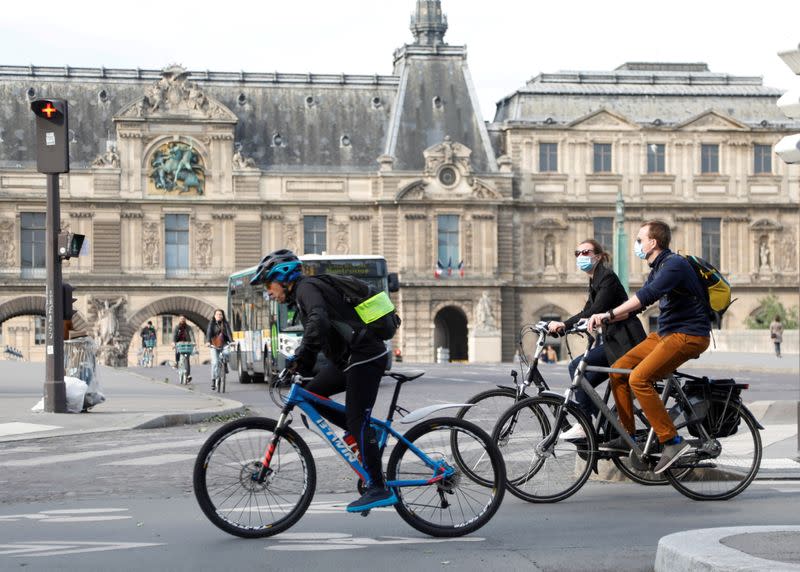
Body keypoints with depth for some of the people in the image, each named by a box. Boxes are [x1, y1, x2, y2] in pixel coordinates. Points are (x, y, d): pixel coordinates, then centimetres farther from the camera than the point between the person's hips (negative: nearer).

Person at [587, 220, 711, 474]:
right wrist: (604, 320, 10)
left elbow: (646, 296, -30)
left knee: (639, 379, -23)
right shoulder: (657, 269, 15)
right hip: (665, 333, 10)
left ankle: (672, 441, -20)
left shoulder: (674, 264, -16)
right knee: (618, 371, 4)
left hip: (689, 334, -10)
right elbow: (638, 304, 21)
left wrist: (608, 315, -34)